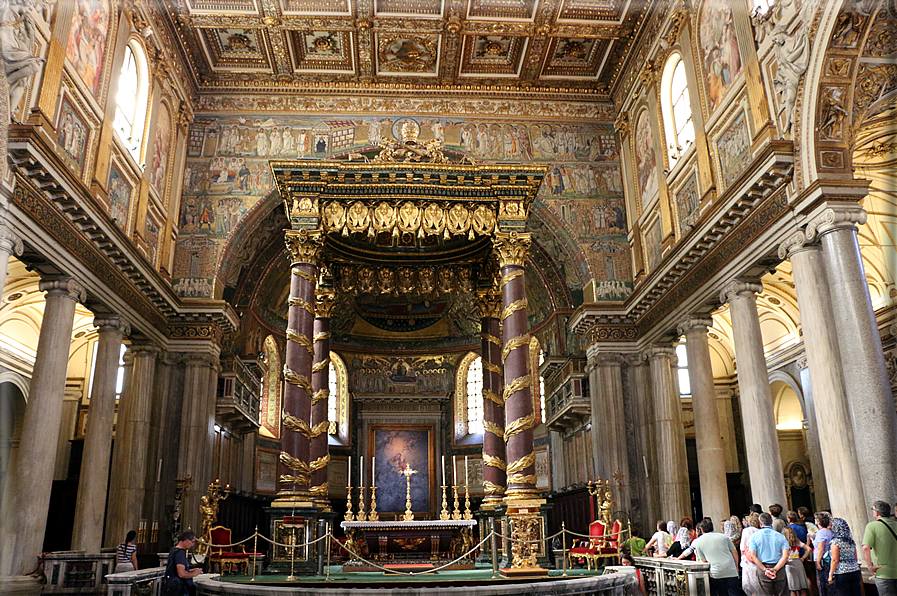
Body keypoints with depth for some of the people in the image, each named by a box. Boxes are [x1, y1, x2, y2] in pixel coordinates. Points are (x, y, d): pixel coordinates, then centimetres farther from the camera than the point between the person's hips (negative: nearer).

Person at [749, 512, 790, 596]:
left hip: (763, 568, -1)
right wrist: (775, 569, -11)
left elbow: (753, 556, -6)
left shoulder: (754, 536, 1)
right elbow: (785, 556, -6)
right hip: (779, 569, 1)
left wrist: (765, 570, -9)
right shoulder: (780, 536, 4)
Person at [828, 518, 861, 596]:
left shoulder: (835, 541, -10)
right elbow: (855, 558, 15)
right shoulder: (851, 541, 10)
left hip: (842, 573, -6)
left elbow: (835, 560, -13)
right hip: (855, 572, 6)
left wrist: (831, 574, -9)